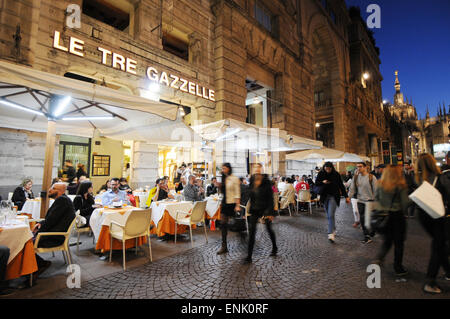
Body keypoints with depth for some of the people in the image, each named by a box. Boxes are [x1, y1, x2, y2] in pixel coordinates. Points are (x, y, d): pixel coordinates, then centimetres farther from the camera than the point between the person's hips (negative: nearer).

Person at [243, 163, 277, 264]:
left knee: (269, 229, 14)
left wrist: (270, 212, -15)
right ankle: (249, 256, 5)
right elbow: (250, 195, 9)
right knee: (251, 231, -2)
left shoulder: (266, 181, -11)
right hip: (254, 209, 3)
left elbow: (270, 197, -11)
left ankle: (274, 248, 42)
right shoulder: (251, 181, 1)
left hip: (265, 209, -3)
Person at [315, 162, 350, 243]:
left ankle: (331, 234, -13)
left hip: (333, 196, -3)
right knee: (328, 216, 11)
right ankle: (333, 230, 29)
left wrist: (346, 196, 1)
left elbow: (341, 186, 1)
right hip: (325, 197, 3)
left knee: (331, 215, -13)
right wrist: (323, 182, -17)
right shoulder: (321, 174, -3)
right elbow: (316, 183, 4)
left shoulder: (336, 174, -6)